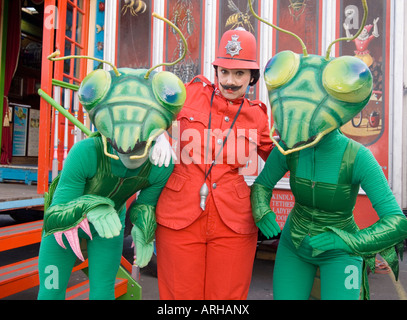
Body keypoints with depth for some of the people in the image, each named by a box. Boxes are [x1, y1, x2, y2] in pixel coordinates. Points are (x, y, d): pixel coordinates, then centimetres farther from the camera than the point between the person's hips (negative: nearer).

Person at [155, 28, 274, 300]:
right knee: (180, 294, 10)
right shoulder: (192, 93, 4)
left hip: (233, 225, 1)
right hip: (180, 217, 0)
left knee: (227, 295, 11)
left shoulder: (257, 116, 8)